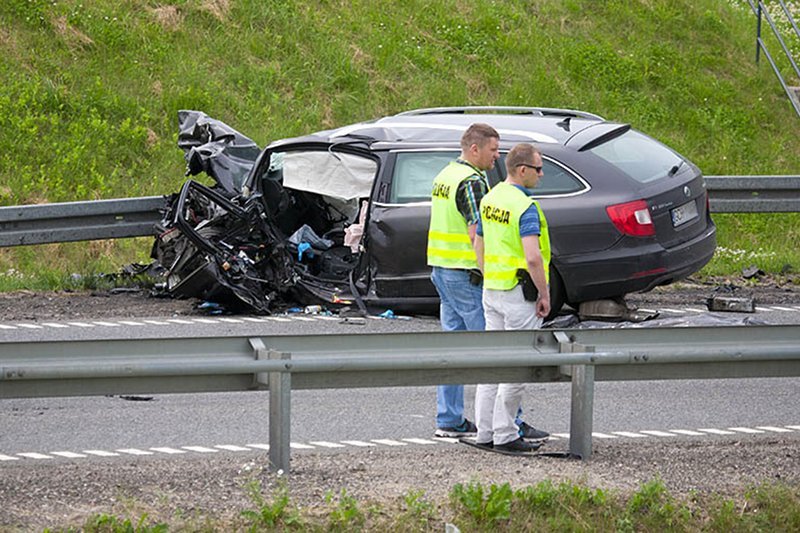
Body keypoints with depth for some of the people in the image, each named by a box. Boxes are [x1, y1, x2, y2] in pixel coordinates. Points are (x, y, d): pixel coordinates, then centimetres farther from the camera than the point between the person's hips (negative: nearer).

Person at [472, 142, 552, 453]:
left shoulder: (490, 199, 9)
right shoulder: (525, 207, -18)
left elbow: (479, 247, 16)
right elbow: (532, 257, -26)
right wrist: (545, 294, -16)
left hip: (491, 290, 9)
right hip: (520, 291, -9)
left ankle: (486, 432, 16)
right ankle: (504, 436, 0)